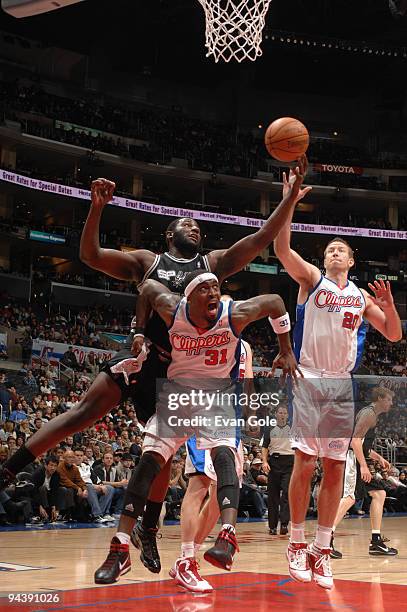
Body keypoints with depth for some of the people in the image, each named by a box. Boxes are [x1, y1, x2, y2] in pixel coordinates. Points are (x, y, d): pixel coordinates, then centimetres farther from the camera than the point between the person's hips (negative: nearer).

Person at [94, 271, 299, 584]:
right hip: (178, 388, 2)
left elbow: (275, 302, -4)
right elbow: (148, 286, 3)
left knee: (223, 453, -28)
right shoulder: (173, 310, -19)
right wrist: (140, 332, 2)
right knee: (149, 460, -7)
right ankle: (120, 551, -4)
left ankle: (228, 537, -41)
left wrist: (286, 352, 1)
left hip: (219, 392, -2)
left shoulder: (235, 314, -22)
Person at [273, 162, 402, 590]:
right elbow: (281, 249, -11)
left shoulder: (362, 296, 16)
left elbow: (394, 335, 18)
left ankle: (322, 549, 8)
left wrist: (389, 306, -2)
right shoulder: (311, 279, 5)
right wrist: (289, 201, -20)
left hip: (342, 385, 4)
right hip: (309, 379, -4)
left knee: (334, 468, 2)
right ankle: (297, 543, 4)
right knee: (305, 462, -8)